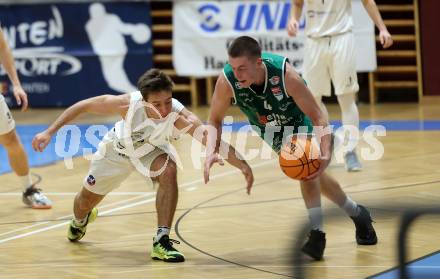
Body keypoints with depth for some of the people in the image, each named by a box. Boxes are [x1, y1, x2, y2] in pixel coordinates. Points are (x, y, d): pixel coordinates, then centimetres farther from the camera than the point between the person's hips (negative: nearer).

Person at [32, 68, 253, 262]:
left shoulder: (180, 117, -42)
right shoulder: (128, 104, -41)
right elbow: (84, 106, -28)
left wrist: (242, 165, -66)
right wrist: (49, 132, -28)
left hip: (152, 150, 0)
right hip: (118, 149, 0)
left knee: (169, 171, -33)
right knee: (86, 200, 16)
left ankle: (161, 242, -24)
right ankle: (79, 221, 56)